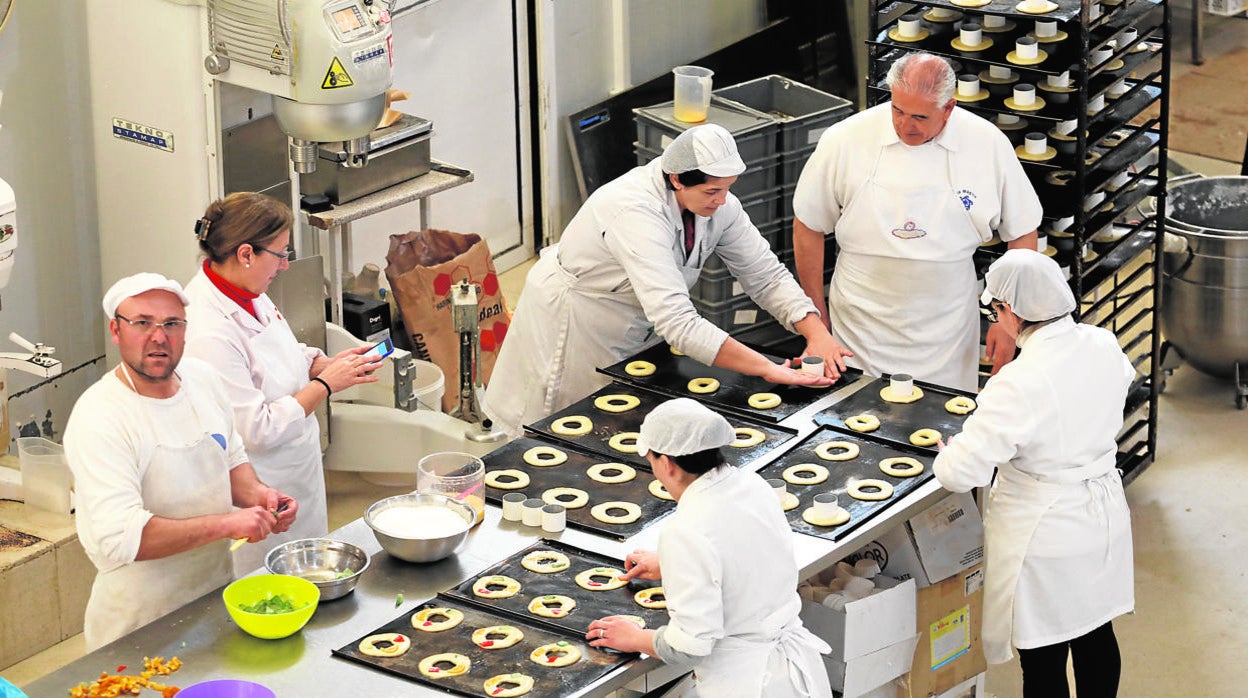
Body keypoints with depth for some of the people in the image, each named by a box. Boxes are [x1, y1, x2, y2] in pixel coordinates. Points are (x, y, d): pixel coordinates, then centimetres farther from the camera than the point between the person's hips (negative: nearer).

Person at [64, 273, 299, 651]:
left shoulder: (202, 378, 2)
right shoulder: (97, 417, -21)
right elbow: (119, 537, -30)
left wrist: (257, 494, -5)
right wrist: (227, 524, -29)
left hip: (218, 590, 7)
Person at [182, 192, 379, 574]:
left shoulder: (249, 296, 1)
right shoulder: (208, 334, -29)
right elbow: (257, 431, -27)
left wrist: (325, 364, -1)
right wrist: (325, 385, -20)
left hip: (296, 479, 9)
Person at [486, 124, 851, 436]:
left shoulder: (718, 205, -16)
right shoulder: (635, 210, -39)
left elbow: (766, 275, -6)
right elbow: (675, 319, -46)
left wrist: (817, 334, -24)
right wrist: (767, 369, -48)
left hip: (638, 327, 7)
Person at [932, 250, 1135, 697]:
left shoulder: (1019, 384, -30)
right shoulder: (1104, 346, -9)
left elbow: (960, 471, -28)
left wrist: (947, 455, -5)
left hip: (1046, 538, -7)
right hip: (1104, 519, 7)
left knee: (1043, 661, 9)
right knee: (1096, 636, 24)